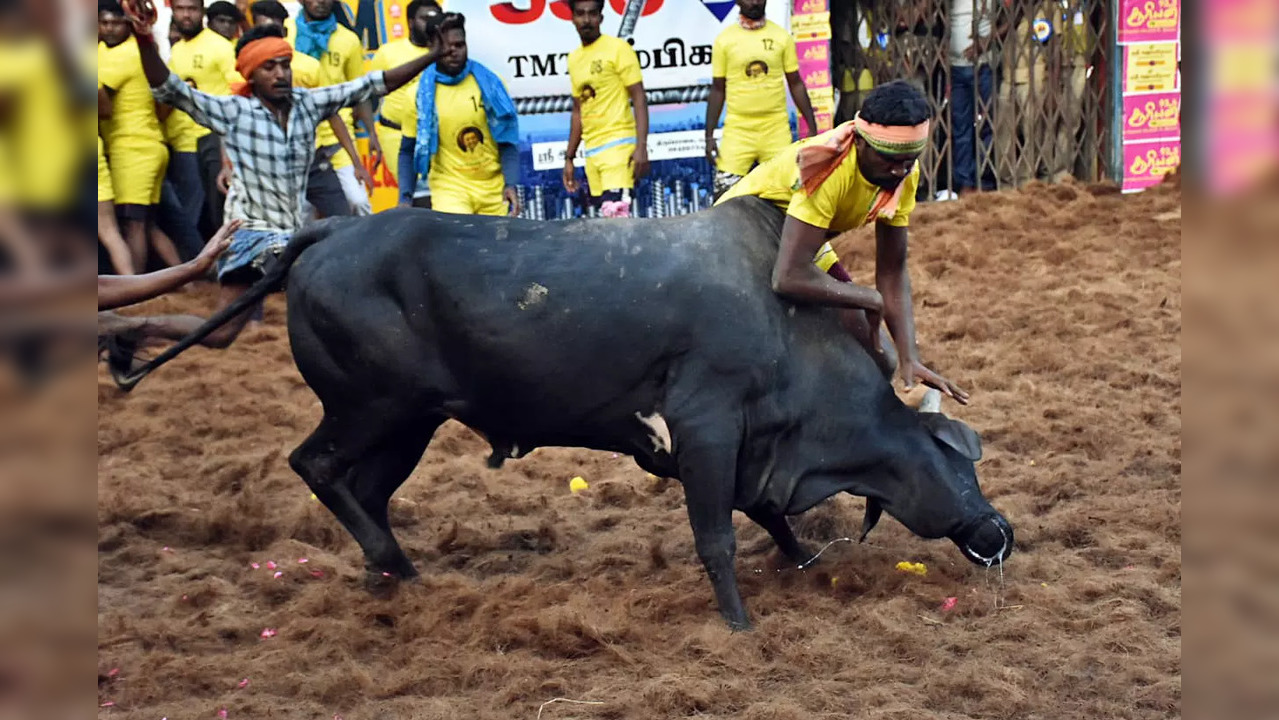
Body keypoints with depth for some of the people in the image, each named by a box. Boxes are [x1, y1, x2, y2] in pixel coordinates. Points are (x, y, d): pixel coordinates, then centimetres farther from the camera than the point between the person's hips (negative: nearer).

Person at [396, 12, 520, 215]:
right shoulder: (421, 93, -5)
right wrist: (405, 197, -9)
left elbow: (507, 139, 2)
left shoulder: (489, 83, -1)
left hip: (494, 188, 2)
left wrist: (511, 184, -10)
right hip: (449, 187, -2)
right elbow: (408, 151, 2)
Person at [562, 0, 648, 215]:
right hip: (591, 150, 6)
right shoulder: (574, 58, 16)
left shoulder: (618, 49, -3)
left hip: (618, 144, -6)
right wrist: (569, 158, 18)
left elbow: (639, 99, -7)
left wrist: (641, 146, -17)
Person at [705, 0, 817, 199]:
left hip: (776, 129, 1)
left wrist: (812, 126, 5)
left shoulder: (781, 36, 5)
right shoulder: (724, 40, 3)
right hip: (738, 129, -1)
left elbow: (796, 84, 10)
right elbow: (717, 90, 7)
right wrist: (709, 135, 2)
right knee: (726, 190, -8)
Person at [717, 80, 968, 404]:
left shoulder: (901, 174, -16)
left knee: (876, 364, 4)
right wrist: (869, 298, -33)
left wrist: (910, 359, -20)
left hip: (807, 243, 8)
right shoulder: (830, 171, -39)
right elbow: (789, 277, -46)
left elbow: (892, 271, -9)